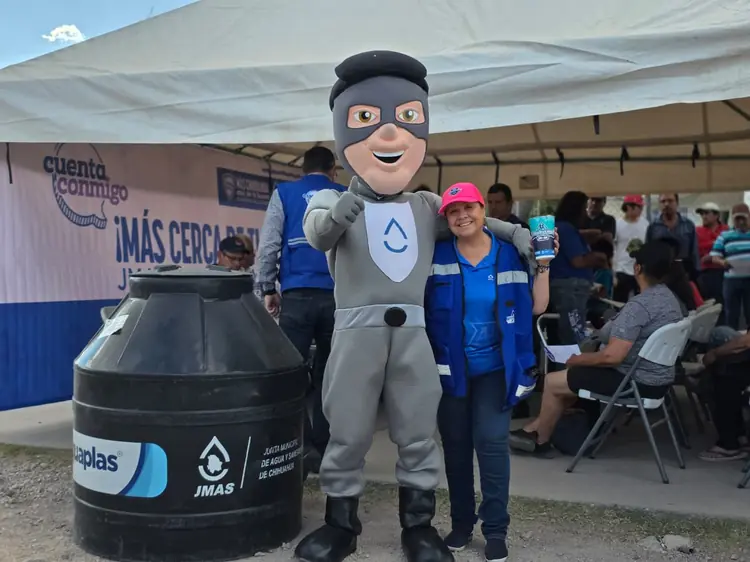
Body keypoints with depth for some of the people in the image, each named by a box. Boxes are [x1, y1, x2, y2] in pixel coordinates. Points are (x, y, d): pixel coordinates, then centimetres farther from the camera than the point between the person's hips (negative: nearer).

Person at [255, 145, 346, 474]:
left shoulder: (284, 194, 10)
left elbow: (268, 243, 3)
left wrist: (267, 288, 8)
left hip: (297, 295, -2)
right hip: (337, 296, 2)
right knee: (327, 375, 9)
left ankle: (303, 448, -6)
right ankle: (322, 448, 12)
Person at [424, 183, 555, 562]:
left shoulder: (510, 255, -1)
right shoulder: (436, 256, -4)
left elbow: (536, 307, 0)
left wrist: (543, 265, -7)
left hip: (495, 367, -1)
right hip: (449, 367, 1)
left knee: (492, 442, -6)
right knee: (455, 444, 10)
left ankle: (496, 528, 8)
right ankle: (461, 521, 25)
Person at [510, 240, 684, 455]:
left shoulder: (639, 305, -25)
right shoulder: (670, 298, 7)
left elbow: (612, 356, -29)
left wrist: (577, 359, -12)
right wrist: (603, 334, 17)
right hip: (658, 379, 10)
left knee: (552, 381, 2)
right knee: (574, 374, 23)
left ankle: (540, 442, 21)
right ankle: (533, 428, 27)